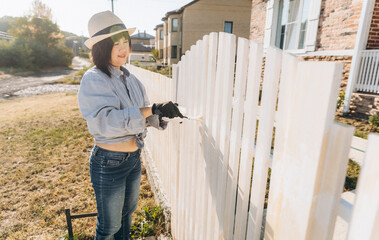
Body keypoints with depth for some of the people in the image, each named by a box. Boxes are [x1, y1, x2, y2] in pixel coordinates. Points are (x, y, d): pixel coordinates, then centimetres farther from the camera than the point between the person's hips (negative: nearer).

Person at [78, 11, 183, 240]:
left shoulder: (130, 78, 4)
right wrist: (152, 109, -38)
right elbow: (105, 121, -32)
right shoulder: (93, 80, -18)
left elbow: (143, 115, 8)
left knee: (127, 212, 28)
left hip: (134, 158, 7)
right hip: (109, 163, -7)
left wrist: (162, 117, -13)